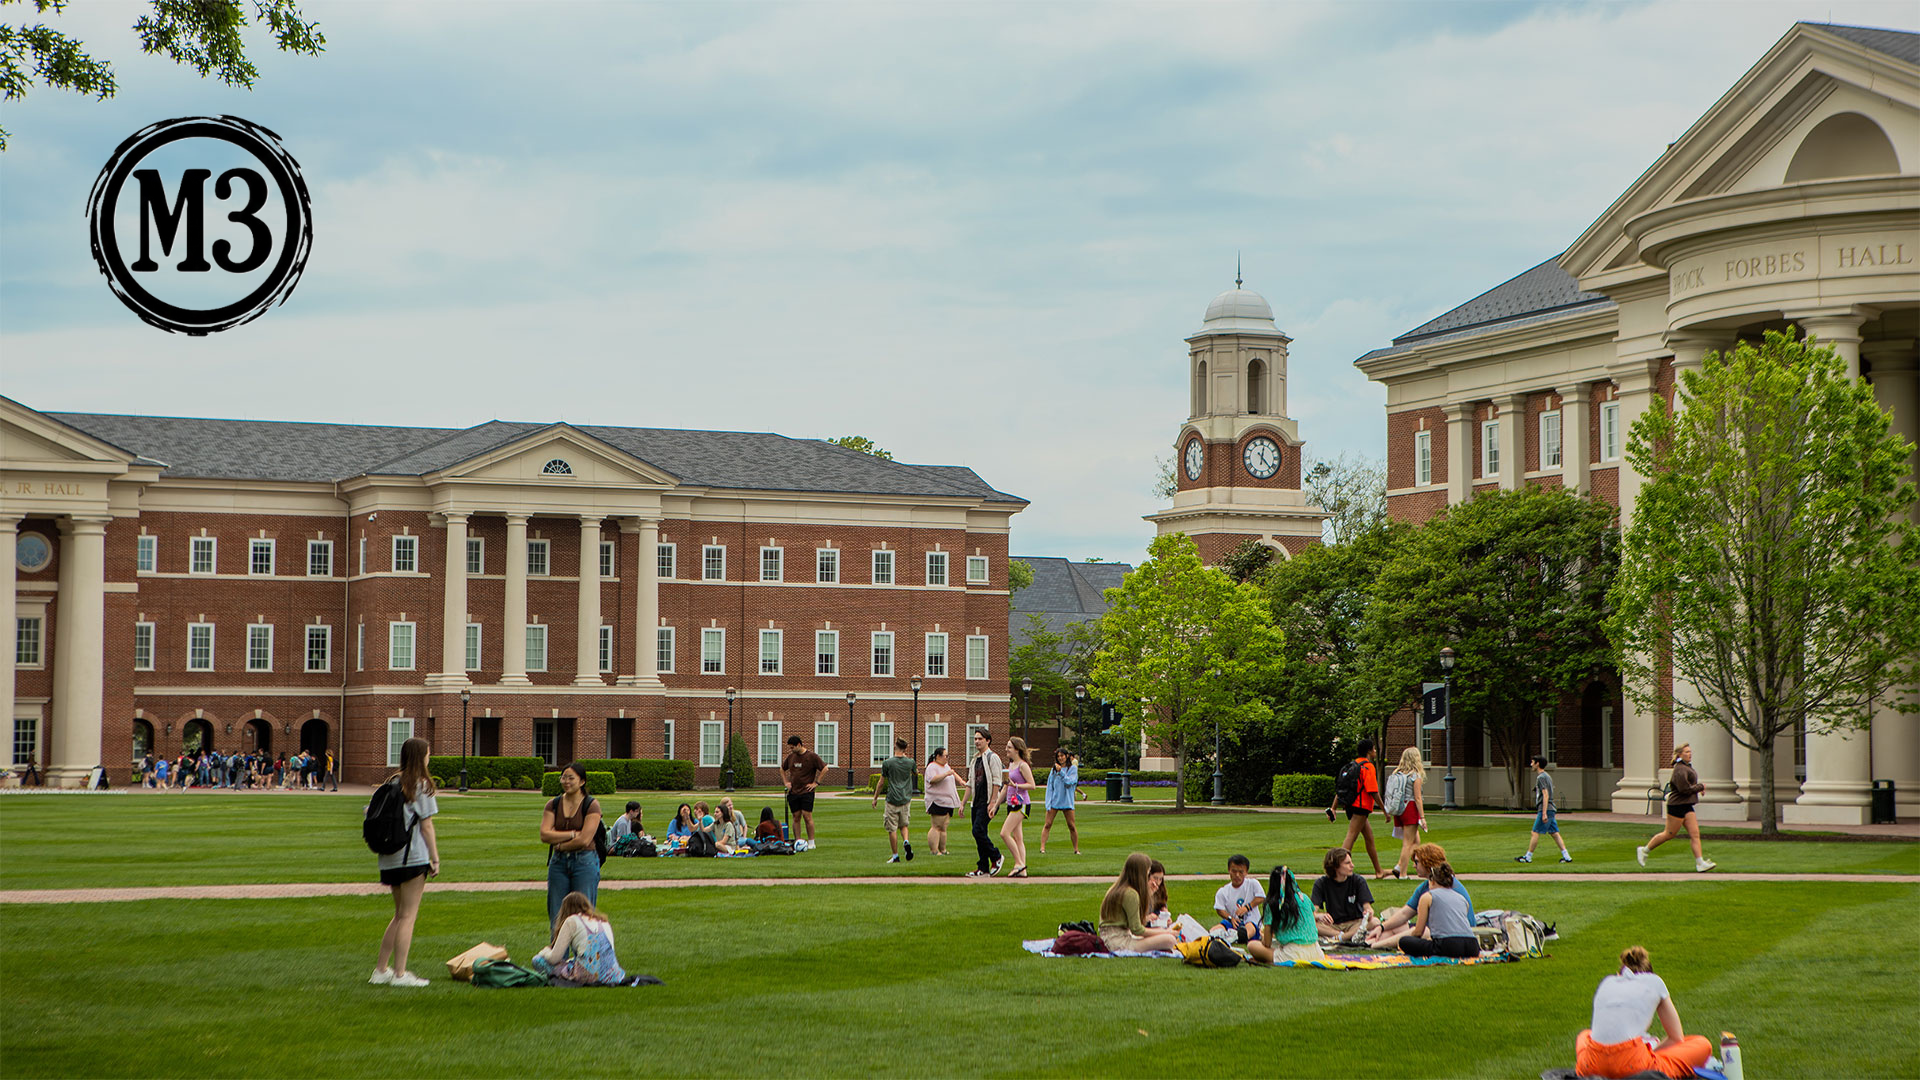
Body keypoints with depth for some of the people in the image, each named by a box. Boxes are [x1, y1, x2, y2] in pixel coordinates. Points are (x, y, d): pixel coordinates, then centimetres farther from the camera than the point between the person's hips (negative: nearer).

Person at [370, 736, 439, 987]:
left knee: (399, 914, 17)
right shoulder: (422, 785, -7)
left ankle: (381, 969, 17)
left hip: (390, 858, 7)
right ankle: (400, 973, -6)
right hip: (413, 856, -7)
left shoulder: (392, 782, 11)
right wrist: (435, 858, -6)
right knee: (408, 915, -4)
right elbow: (426, 825, -9)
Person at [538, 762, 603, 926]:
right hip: (558, 863, 4)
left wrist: (560, 845, -3)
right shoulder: (553, 805, 8)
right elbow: (544, 835, -5)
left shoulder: (591, 805, -4)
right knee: (556, 917, 4)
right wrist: (572, 834, -11)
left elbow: (585, 840, -12)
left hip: (584, 862, -4)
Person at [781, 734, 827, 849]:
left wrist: (816, 783, -8)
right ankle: (797, 841, 10)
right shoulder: (790, 756, 10)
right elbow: (782, 769, 26)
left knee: (807, 817, -8)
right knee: (796, 817, 5)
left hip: (807, 791, -5)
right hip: (793, 792, 5)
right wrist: (786, 782, 14)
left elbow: (824, 769, -6)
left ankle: (811, 842, -2)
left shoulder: (812, 756, -6)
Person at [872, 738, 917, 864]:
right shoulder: (910, 762, 0)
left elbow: (881, 783, -1)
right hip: (906, 799, 3)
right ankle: (906, 841, -11)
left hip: (892, 800, -3)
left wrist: (875, 798, 11)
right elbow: (916, 772, 24)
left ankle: (895, 856, 5)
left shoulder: (887, 763, -8)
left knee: (892, 829, 4)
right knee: (904, 825, 18)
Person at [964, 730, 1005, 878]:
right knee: (978, 833, 5)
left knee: (978, 831, -17)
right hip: (977, 801, 8)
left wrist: (992, 803, -19)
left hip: (988, 801, -8)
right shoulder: (976, 759, 18)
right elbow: (971, 783, 22)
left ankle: (996, 857, -1)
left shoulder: (992, 757, -7)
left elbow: (996, 782, -13)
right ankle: (983, 869, 8)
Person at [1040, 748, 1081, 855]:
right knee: (1047, 824, -6)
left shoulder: (1072, 768, 3)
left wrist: (1061, 771, -14)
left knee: (1071, 826, 0)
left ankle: (1076, 849, 9)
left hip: (1067, 801, -2)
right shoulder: (1053, 769, 10)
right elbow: (1049, 787, 8)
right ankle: (1042, 847, -8)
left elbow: (1069, 782, -10)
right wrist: (1048, 803, 0)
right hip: (1054, 801, 2)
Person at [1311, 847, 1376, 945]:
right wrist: (1319, 916, -37)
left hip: (1355, 924, 0)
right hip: (1332, 925, 0)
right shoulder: (1321, 884, -3)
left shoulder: (1358, 881, 0)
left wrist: (1368, 912, -34)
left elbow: (1367, 906, -8)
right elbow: (1313, 911, -12)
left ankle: (1337, 938, -38)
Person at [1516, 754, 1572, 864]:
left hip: (1545, 810, -9)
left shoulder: (1541, 777, -12)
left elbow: (1545, 795, -20)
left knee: (1535, 833, -4)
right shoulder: (1547, 776, 19)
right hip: (1551, 810, 9)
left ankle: (1528, 857, -1)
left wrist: (1544, 813, -23)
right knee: (1554, 833, 8)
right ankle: (1567, 856, 3)